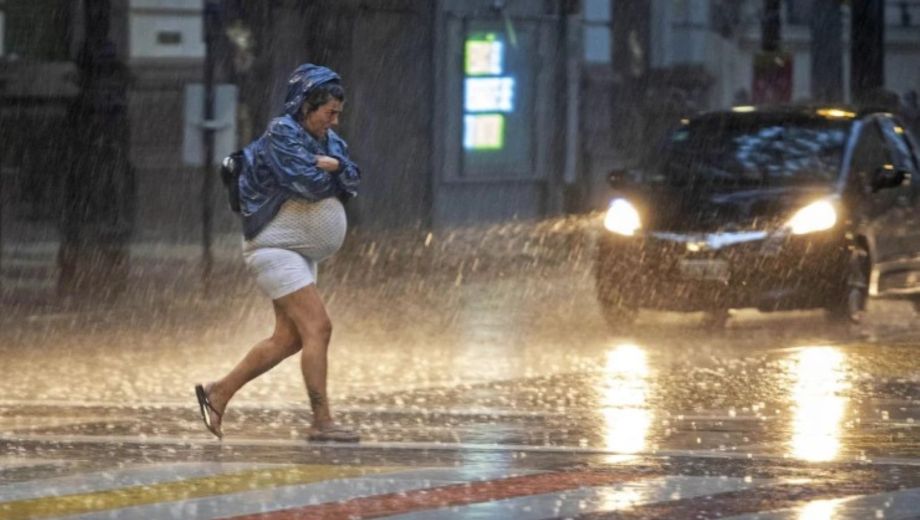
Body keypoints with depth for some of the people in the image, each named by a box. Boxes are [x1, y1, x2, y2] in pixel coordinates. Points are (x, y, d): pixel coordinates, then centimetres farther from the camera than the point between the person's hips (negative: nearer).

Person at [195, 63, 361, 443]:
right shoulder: (281, 135, -15)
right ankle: (322, 422, -17)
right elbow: (311, 184, -24)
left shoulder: (327, 140, 12)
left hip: (300, 254, 10)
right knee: (317, 328, -16)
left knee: (289, 338, 9)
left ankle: (219, 393, 18)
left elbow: (352, 183, 1)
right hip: (275, 249, -10)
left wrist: (334, 164, -16)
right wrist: (328, 172, -5)